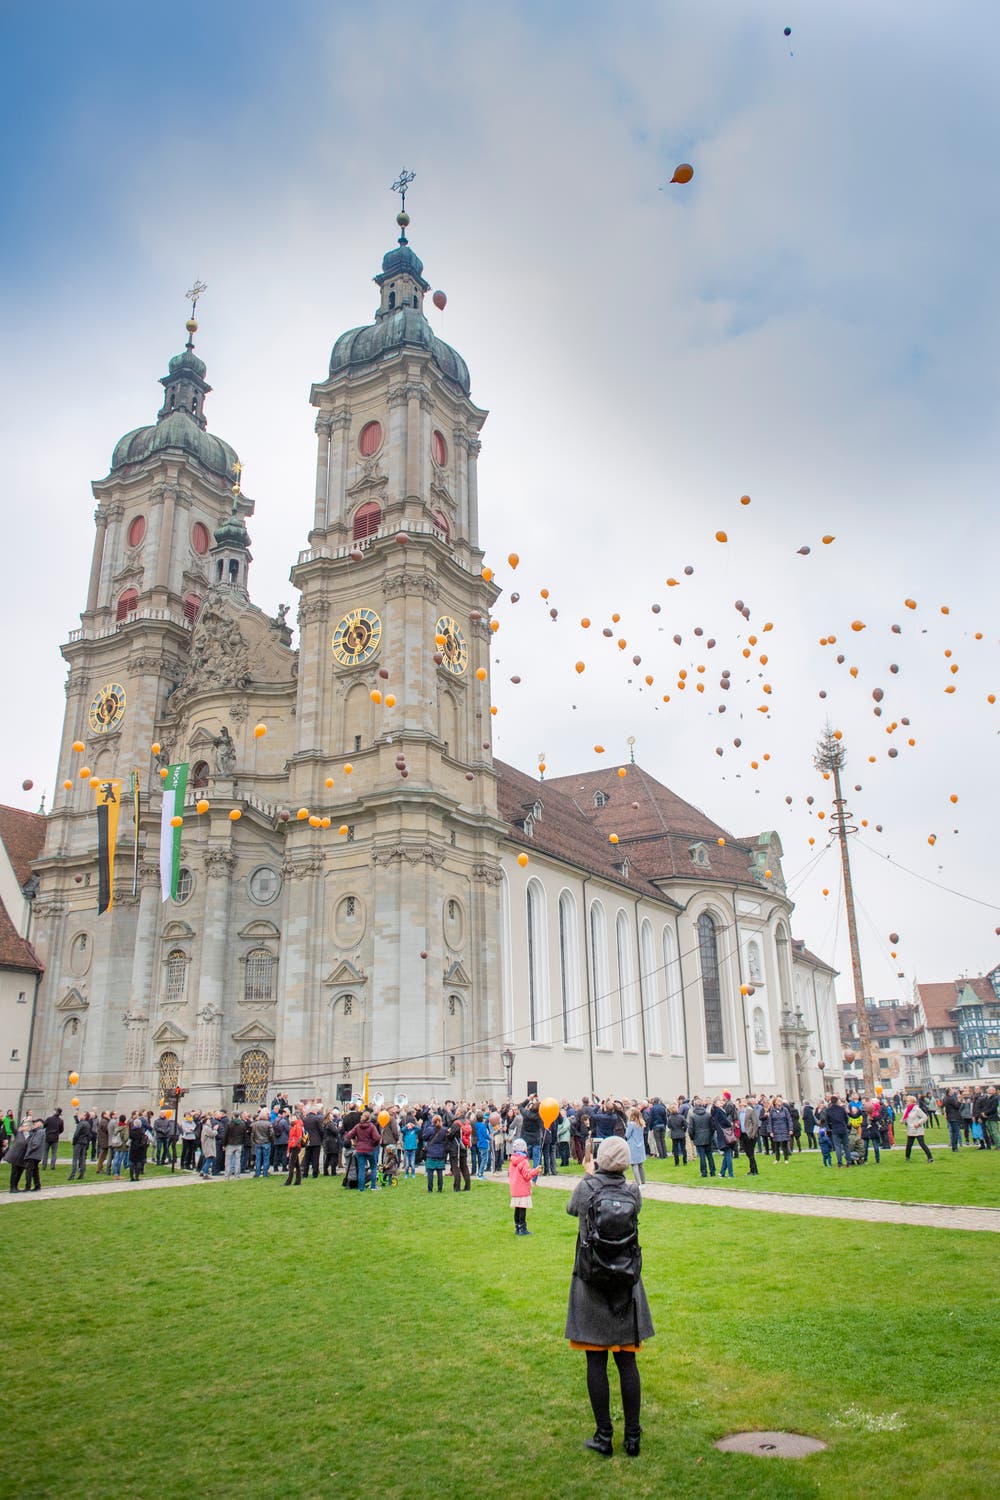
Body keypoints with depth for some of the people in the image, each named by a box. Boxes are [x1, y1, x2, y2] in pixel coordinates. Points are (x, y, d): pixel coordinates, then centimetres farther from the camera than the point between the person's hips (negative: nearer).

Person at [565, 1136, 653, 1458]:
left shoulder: (585, 1188, -13)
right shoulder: (633, 1192, -7)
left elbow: (571, 1209, 8)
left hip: (591, 1284, -2)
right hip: (626, 1286, 2)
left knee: (596, 1361, 7)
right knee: (627, 1360, 12)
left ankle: (604, 1437, 13)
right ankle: (633, 1436, 17)